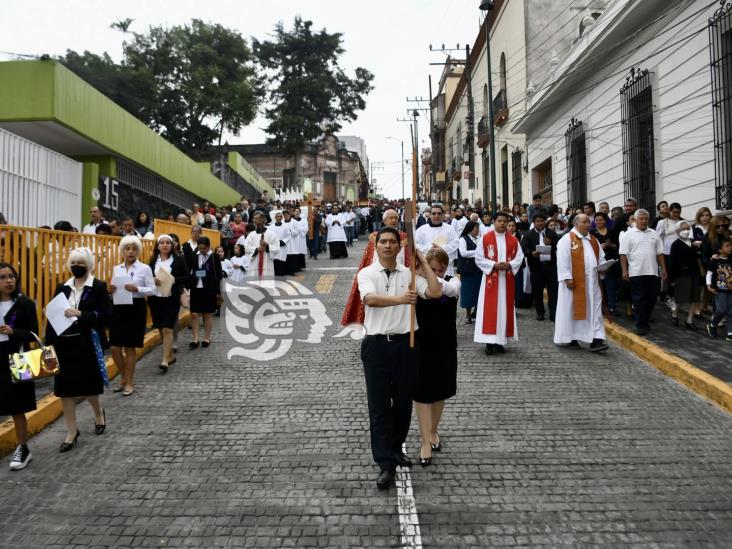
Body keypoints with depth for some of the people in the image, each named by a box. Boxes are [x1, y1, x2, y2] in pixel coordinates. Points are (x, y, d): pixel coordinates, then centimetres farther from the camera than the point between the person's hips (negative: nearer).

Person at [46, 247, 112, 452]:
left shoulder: (98, 287, -5)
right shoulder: (62, 288, 8)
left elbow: (107, 314, -12)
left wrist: (81, 314, -23)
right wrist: (49, 343, -1)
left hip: (87, 345, -4)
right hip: (64, 345, 4)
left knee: (88, 385, 8)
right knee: (65, 388, 6)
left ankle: (99, 413, 39)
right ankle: (72, 431, 19)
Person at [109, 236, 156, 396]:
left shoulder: (145, 268, -3)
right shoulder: (116, 269, 10)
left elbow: (152, 289, -7)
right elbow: (113, 288, 15)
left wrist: (137, 289, -22)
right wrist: (110, 290, -8)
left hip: (136, 308, -4)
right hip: (118, 308, 4)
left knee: (130, 347, 3)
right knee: (115, 348, 3)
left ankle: (129, 382, 18)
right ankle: (124, 377, 27)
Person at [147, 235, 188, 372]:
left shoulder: (178, 260, -1)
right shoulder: (153, 260, 8)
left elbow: (186, 277, -1)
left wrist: (173, 280, -17)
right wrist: (153, 280, -10)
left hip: (172, 299, -4)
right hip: (155, 299, 4)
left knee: (167, 329, -10)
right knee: (161, 329, 12)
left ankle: (165, 360, -9)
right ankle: (170, 355, 29)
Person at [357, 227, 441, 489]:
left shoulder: (409, 273, 7)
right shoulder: (366, 273, 0)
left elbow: (435, 292, -6)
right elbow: (370, 299, -21)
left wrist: (424, 262, -2)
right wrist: (400, 299, -36)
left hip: (405, 343, 3)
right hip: (377, 344, -3)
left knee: (404, 401, 14)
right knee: (379, 404, 1)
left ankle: (395, 448, 36)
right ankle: (386, 464, 9)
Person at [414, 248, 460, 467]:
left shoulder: (453, 282, -6)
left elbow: (451, 289, -31)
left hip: (445, 345, 2)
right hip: (421, 344, -2)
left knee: (440, 391, 15)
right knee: (422, 392, 0)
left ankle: (433, 431, 36)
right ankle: (426, 441, 10)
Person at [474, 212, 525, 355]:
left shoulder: (513, 240, 6)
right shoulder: (485, 238, -2)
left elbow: (519, 258, 6)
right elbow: (479, 258, -4)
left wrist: (509, 265, -13)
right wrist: (493, 265, -16)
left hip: (507, 280, 3)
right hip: (491, 278, -3)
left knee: (504, 309, 5)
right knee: (490, 309, -5)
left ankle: (500, 340, 13)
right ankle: (489, 341, -2)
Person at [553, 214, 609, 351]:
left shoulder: (594, 240, 16)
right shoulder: (567, 239, -5)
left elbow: (601, 258, 20)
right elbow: (563, 260, -11)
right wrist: (567, 278, -17)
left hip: (592, 282, 6)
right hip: (574, 282, -6)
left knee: (594, 310, 0)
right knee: (571, 309, 4)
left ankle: (596, 340, -1)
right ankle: (570, 337, 17)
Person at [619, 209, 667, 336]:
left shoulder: (654, 234, 12)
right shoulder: (628, 234, -1)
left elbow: (659, 253, 14)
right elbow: (623, 254, -5)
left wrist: (663, 268, 8)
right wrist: (624, 271, -11)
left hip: (652, 272, 4)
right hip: (636, 273, -4)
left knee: (651, 298, 8)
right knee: (639, 300, -1)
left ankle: (645, 321, 24)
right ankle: (640, 326, 3)